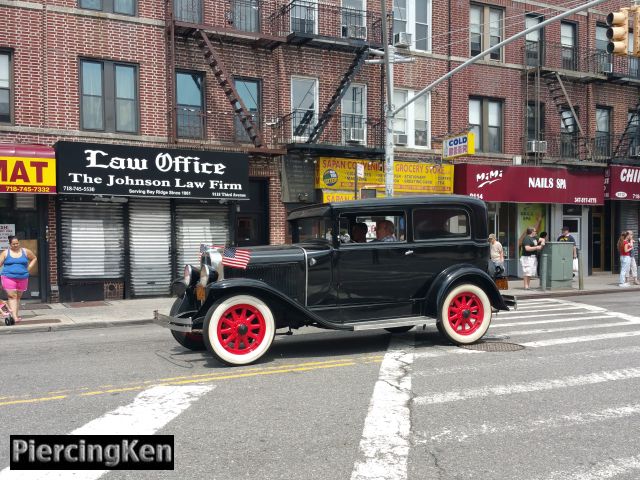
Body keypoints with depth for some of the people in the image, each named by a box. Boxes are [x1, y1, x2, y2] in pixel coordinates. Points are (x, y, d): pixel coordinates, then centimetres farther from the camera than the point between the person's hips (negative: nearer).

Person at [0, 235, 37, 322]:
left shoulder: (25, 252, 7)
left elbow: (34, 258, 20)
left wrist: (28, 269, 9)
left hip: (22, 278, 2)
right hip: (9, 278, -2)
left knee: (18, 297, 10)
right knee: (12, 296, -11)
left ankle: (17, 314, 19)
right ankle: (14, 316, -18)